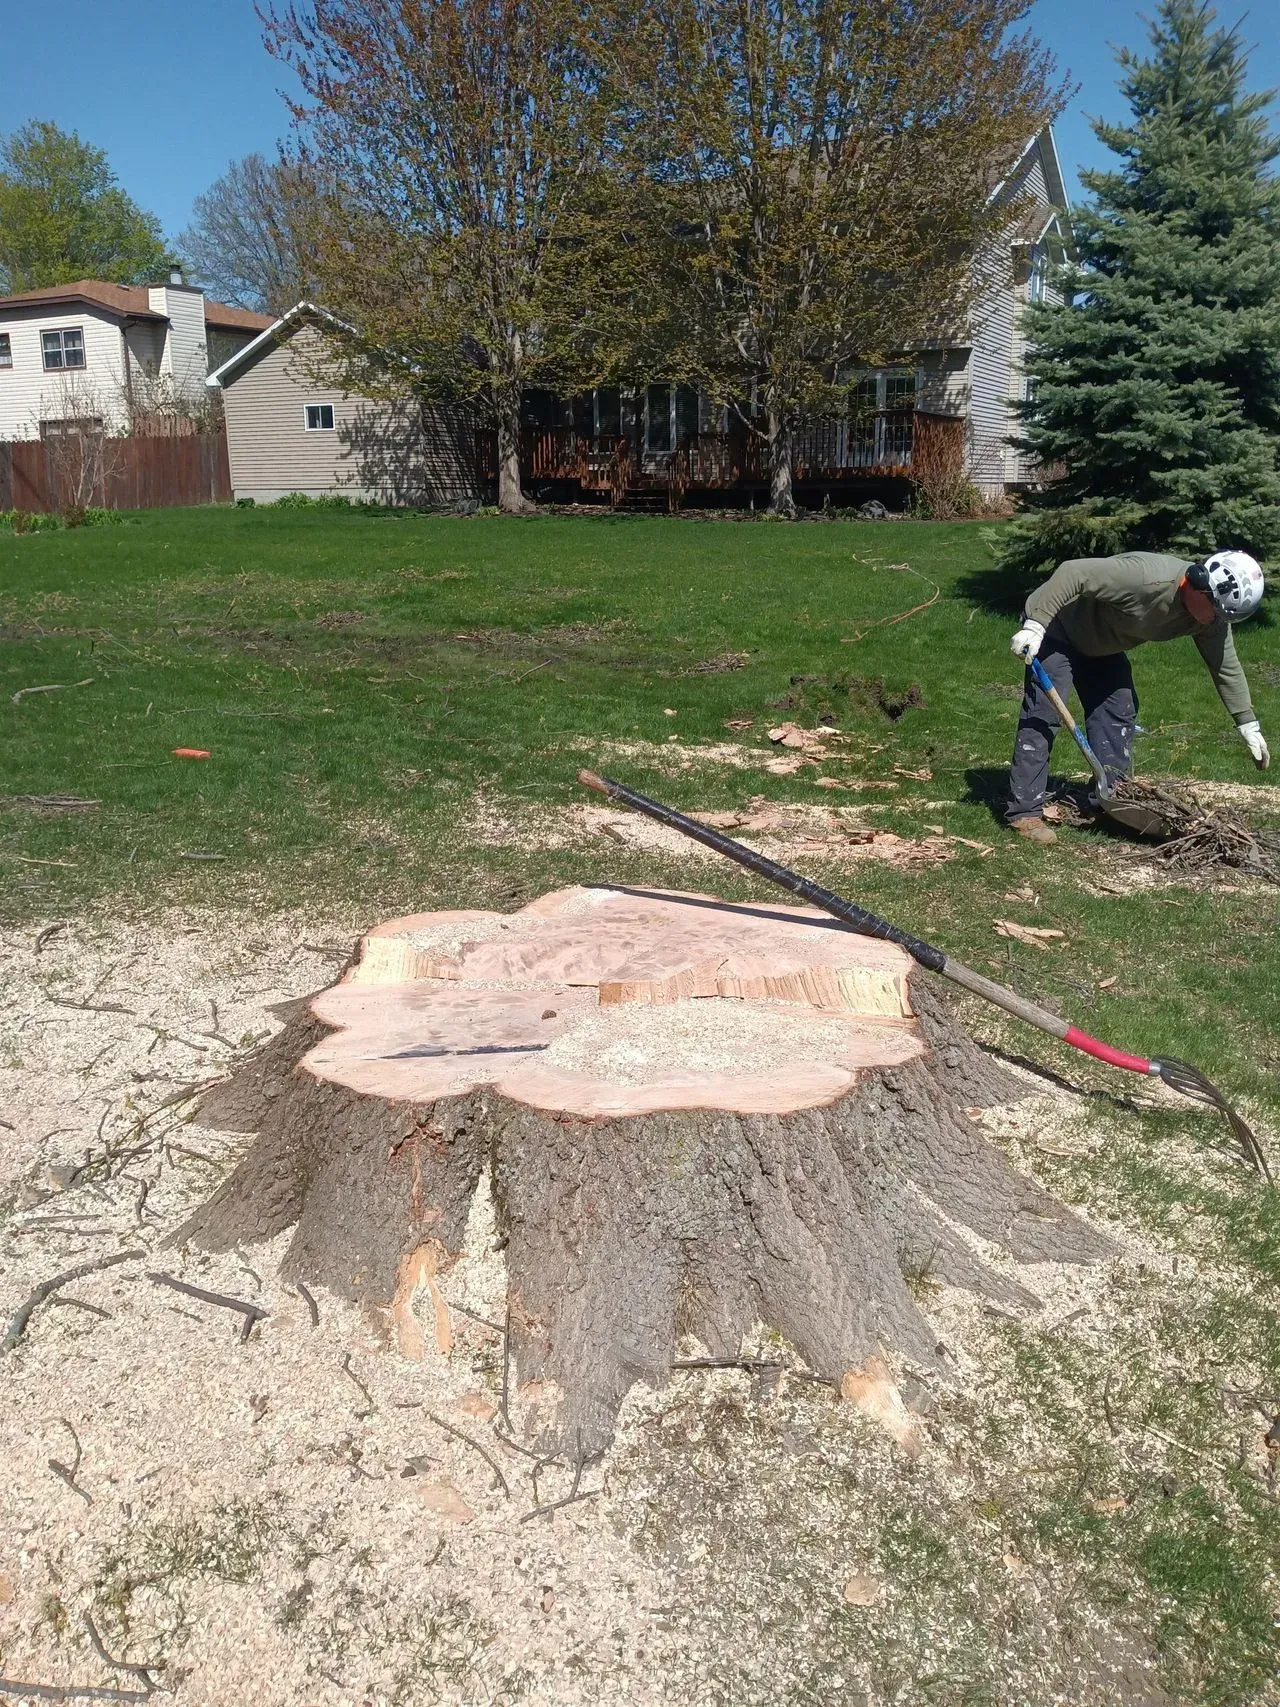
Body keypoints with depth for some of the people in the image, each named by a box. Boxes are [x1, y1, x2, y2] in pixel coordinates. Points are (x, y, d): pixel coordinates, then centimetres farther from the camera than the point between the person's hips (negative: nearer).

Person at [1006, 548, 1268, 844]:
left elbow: (1226, 666, 0)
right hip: (1056, 626, -8)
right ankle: (1024, 812, -14)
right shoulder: (1145, 576, -37)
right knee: (1043, 715, -14)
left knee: (1119, 710, 6)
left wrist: (1248, 725, 2)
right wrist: (1034, 625, -39)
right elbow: (1073, 573, -36)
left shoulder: (1211, 617, -12)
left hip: (1099, 640, 8)